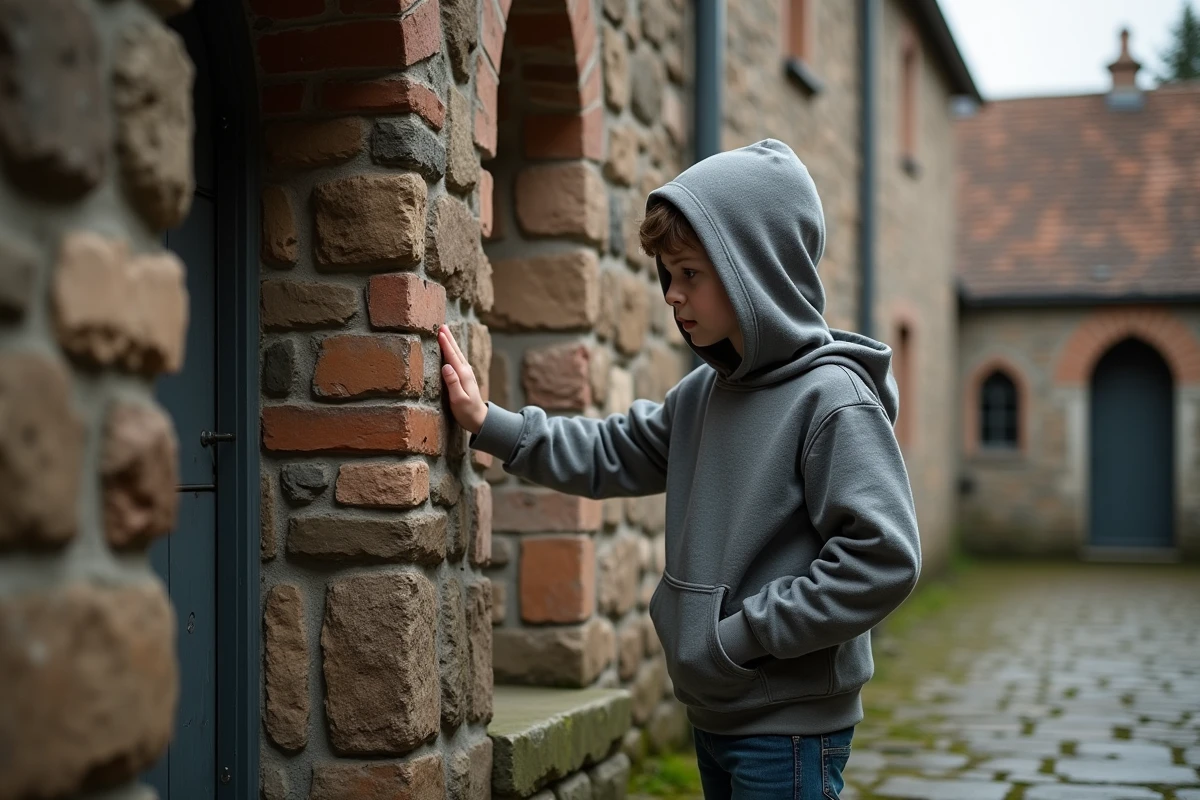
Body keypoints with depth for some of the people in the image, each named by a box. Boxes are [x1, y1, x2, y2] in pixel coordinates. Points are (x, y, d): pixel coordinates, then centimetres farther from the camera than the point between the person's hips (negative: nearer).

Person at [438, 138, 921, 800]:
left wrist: (741, 633, -19)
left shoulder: (832, 398, -17)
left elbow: (882, 559, -23)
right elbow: (611, 455, 18)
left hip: (790, 727, -8)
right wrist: (489, 424, 8)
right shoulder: (702, 394, 8)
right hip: (713, 713, 8)